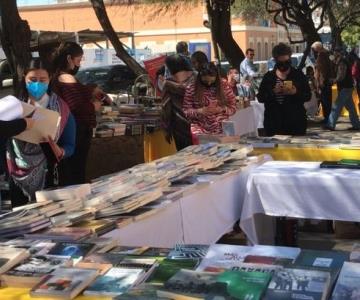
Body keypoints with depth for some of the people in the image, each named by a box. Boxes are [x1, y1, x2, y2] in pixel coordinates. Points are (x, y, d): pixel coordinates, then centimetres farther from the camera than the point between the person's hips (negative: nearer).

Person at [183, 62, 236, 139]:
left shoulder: (224, 86, 6)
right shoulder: (191, 89, 1)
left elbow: (233, 108, 11)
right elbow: (185, 111, 2)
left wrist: (222, 109, -9)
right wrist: (199, 111, -15)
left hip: (221, 127, 1)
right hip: (200, 127, -1)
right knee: (196, 137, -33)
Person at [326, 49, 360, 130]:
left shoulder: (342, 63, -15)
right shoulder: (341, 62, 17)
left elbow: (341, 76, -21)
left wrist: (333, 81, -9)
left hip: (345, 88, -10)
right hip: (346, 88, 10)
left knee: (336, 107, -9)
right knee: (351, 108, 12)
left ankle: (331, 125, -9)